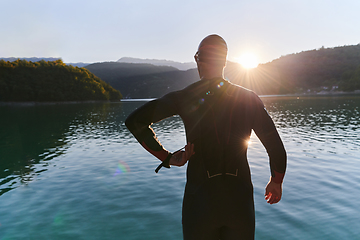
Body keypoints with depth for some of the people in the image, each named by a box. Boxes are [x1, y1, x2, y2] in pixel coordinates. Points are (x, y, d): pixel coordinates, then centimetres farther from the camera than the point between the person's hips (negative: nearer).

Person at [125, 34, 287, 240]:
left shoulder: (184, 98, -7)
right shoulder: (249, 99, -1)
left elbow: (135, 121, -12)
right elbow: (277, 149, -1)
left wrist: (167, 157, -4)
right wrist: (276, 181, 17)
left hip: (200, 199, -1)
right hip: (240, 199, 2)